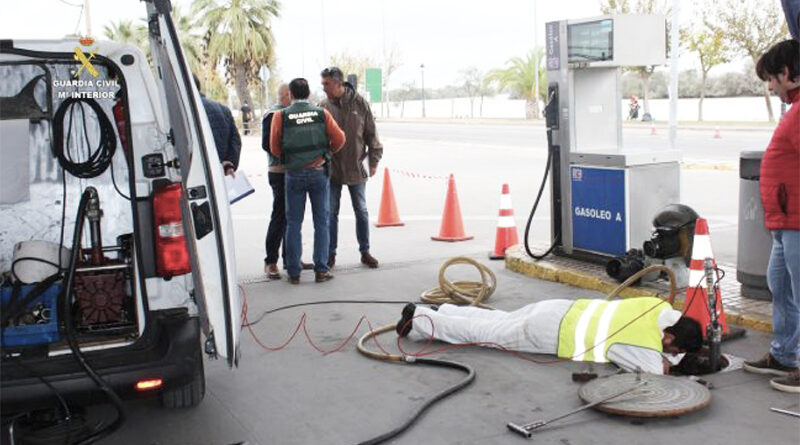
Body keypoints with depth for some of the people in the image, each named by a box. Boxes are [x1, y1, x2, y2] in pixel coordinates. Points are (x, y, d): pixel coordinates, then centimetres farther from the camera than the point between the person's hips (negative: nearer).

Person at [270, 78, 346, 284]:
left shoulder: (281, 116, -2)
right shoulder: (321, 113, 0)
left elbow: (274, 147, -1)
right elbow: (339, 139, 0)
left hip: (294, 174, 0)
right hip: (319, 172, 0)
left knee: (293, 223, 7)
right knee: (321, 222, 7)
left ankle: (293, 272, 8)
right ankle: (321, 270, 6)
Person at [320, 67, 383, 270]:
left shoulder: (359, 103, -4)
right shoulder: (324, 106, -4)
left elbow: (371, 133, 2)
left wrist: (374, 159, 0)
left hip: (356, 169, 0)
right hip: (331, 169, 0)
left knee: (361, 212, 9)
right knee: (331, 213, 6)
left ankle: (365, 252, 21)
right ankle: (330, 253, 18)